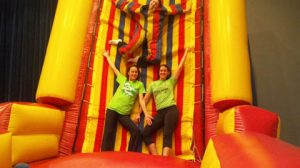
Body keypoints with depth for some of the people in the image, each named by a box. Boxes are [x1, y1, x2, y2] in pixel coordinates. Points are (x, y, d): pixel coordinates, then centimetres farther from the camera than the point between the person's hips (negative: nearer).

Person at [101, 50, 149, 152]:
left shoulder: (139, 84, 10)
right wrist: (107, 56, 29)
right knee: (109, 133, -6)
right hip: (112, 109, 0)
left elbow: (141, 100, 2)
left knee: (136, 131, -16)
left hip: (124, 113, 0)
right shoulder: (123, 79, 13)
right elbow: (113, 67, 20)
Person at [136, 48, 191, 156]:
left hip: (171, 110, -4)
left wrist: (186, 52, 15)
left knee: (167, 135, -16)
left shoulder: (171, 81, 13)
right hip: (160, 113, 4)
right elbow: (145, 99, 18)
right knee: (146, 133, -8)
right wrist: (139, 113, 12)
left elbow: (180, 67, 10)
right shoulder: (153, 84, 19)